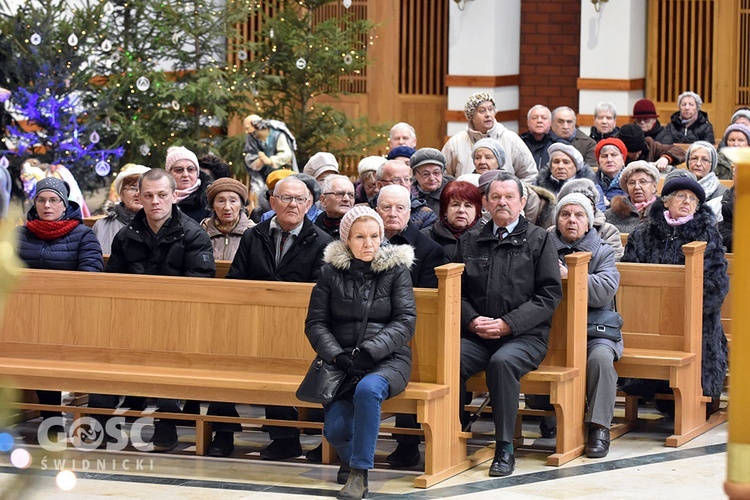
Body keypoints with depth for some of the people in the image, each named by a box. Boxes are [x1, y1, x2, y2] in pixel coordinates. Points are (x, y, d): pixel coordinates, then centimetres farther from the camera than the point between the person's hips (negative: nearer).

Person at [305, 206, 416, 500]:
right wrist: (337, 355, -13)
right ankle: (351, 457, 17)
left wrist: (370, 351, -18)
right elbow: (315, 323, 5)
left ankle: (359, 475, -29)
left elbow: (406, 321, -5)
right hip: (342, 362, 2)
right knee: (335, 429, -21)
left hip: (388, 360, -1)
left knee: (368, 389, -37)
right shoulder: (332, 272, 7)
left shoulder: (396, 270, 4)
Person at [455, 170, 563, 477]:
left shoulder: (538, 240, 8)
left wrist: (509, 323, -11)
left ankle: (505, 448, -25)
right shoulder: (469, 241, 18)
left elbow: (550, 294, -1)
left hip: (525, 335, -3)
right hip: (477, 335, 3)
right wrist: (472, 320, -7)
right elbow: (458, 291, 14)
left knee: (502, 362, -35)